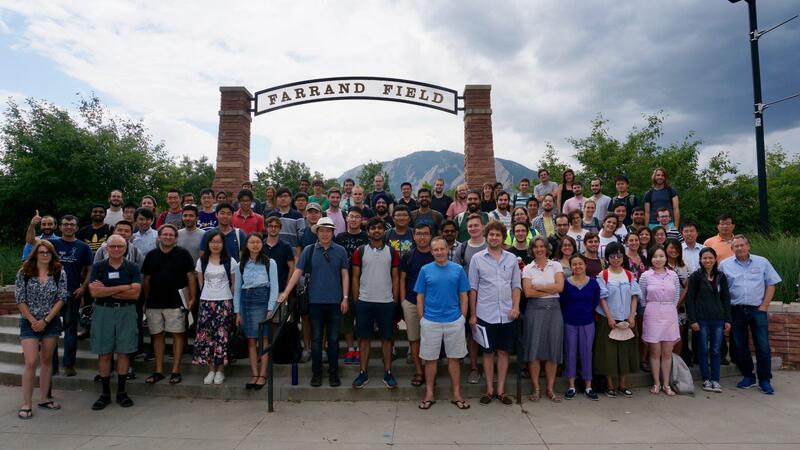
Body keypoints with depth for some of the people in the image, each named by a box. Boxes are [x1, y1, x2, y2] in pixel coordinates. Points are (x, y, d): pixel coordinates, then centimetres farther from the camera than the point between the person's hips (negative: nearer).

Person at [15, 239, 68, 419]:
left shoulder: (59, 273, 0)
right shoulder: (24, 273, -2)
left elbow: (62, 298, -3)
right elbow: (20, 299, -4)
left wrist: (45, 320, -9)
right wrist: (33, 321, -9)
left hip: (52, 323, 2)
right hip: (29, 323, -2)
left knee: (47, 361, 10)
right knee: (31, 362, -8)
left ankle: (44, 398, 21)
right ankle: (26, 404, 1)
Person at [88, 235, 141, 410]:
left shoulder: (132, 268, 3)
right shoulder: (98, 267, 4)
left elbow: (135, 293, -8)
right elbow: (94, 292, -9)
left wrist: (106, 291, -9)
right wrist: (123, 287, -13)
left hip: (126, 312, 0)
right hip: (103, 312, 0)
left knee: (123, 353, 4)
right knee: (104, 354, 4)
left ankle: (121, 392, 15)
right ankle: (105, 393, 17)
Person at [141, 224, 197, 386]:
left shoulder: (183, 254, -1)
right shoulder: (151, 255, 9)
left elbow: (190, 277, -2)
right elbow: (146, 280, 14)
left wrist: (192, 298, -7)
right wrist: (145, 301, 11)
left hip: (176, 302, -3)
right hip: (154, 303, 4)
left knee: (177, 335, 1)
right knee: (157, 335, 10)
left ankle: (176, 371, 9)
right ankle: (158, 371, 20)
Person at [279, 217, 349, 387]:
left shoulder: (340, 251, 1)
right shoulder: (309, 250, 1)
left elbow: (344, 275, 2)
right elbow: (297, 272, -1)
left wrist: (345, 297, -3)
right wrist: (286, 292, -8)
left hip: (335, 301, 0)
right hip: (315, 301, 0)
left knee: (333, 339, 8)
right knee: (316, 339, 8)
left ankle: (334, 373, 21)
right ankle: (316, 373, 21)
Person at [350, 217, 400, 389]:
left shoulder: (392, 252, 4)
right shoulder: (360, 251, 2)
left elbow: (395, 277, 6)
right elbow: (355, 277, 4)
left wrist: (395, 300, 1)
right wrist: (356, 300, 0)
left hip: (386, 302, 0)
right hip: (364, 302, 0)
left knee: (386, 337, 7)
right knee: (364, 337, 6)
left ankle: (388, 373, 17)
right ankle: (363, 373, 16)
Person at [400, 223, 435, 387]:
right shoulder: (408, 256, 3)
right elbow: (402, 279, 6)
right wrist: (402, 300, 0)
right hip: (411, 303, 1)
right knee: (414, 338, 7)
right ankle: (419, 372, 18)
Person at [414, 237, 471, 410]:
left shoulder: (458, 269, 0)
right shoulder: (425, 270, -1)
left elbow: (463, 296, 4)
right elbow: (420, 297, 2)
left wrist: (463, 318, 0)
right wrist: (422, 319, -1)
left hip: (454, 321, 1)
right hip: (430, 322, 0)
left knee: (454, 358, 10)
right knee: (430, 358, 8)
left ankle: (456, 394, 22)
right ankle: (429, 394, 21)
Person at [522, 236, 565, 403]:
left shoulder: (556, 265, 7)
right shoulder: (528, 268, 4)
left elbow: (560, 287, -7)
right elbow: (528, 292, -8)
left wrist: (538, 287, -7)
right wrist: (550, 290, -8)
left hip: (553, 309, 1)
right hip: (535, 310, -1)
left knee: (553, 350, 4)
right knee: (534, 349, -1)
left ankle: (550, 389, 15)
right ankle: (536, 388, 11)